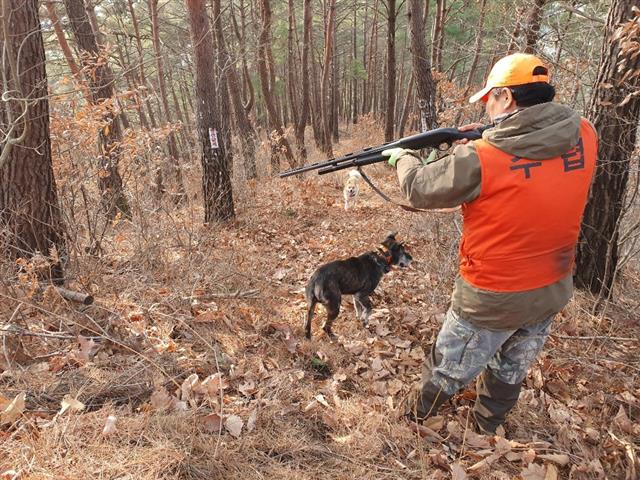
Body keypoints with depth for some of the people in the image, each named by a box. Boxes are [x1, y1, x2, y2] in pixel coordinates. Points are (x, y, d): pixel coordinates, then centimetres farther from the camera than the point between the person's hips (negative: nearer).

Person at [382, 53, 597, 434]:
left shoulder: (479, 159, -26)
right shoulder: (584, 137, -10)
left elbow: (421, 190, -12)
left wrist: (402, 157, 7)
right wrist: (489, 138, 1)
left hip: (493, 298, -5)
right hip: (554, 290, 6)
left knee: (449, 368, 19)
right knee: (513, 368, 27)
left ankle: (419, 418, 43)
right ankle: (489, 424, 52)